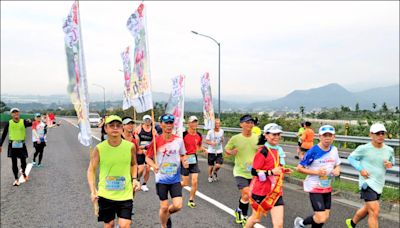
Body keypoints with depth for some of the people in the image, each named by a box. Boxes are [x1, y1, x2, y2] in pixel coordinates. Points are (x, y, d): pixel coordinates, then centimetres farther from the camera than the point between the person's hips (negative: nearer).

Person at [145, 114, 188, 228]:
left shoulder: (179, 140, -3)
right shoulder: (156, 141, -10)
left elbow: (182, 155, 11)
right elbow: (148, 158, -1)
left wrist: (184, 161, -11)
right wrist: (154, 165, -21)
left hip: (175, 179, 2)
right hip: (161, 179, -2)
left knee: (178, 206, -6)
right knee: (164, 207, 4)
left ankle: (167, 215, 29)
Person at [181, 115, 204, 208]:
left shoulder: (199, 135, 2)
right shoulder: (183, 134, -14)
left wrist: (202, 149, -1)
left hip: (194, 159, 4)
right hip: (185, 159, -4)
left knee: (195, 181, -2)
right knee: (185, 183, 2)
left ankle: (191, 200, 17)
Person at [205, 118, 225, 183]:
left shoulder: (222, 131, 2)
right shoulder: (210, 132, -10)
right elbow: (206, 141, -5)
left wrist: (223, 139, -9)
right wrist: (212, 143, -24)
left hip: (219, 151, 2)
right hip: (211, 151, -2)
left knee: (218, 165, -10)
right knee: (211, 165, 7)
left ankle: (214, 172, 24)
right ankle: (210, 176, 35)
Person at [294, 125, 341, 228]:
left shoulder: (334, 150, -1)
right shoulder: (313, 151, -18)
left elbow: (337, 165, 14)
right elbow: (299, 168, -14)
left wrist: (337, 170, -8)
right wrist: (316, 172, -23)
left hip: (327, 187, 6)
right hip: (315, 187, -6)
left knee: (325, 217, 10)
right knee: (321, 219, -11)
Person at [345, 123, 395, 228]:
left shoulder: (389, 150, 2)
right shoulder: (364, 148, -12)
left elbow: (392, 161, 19)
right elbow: (351, 158, -1)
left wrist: (390, 164, -5)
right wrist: (360, 169, -15)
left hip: (379, 185, 7)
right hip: (367, 183, -6)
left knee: (367, 209, 23)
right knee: (374, 212, -13)